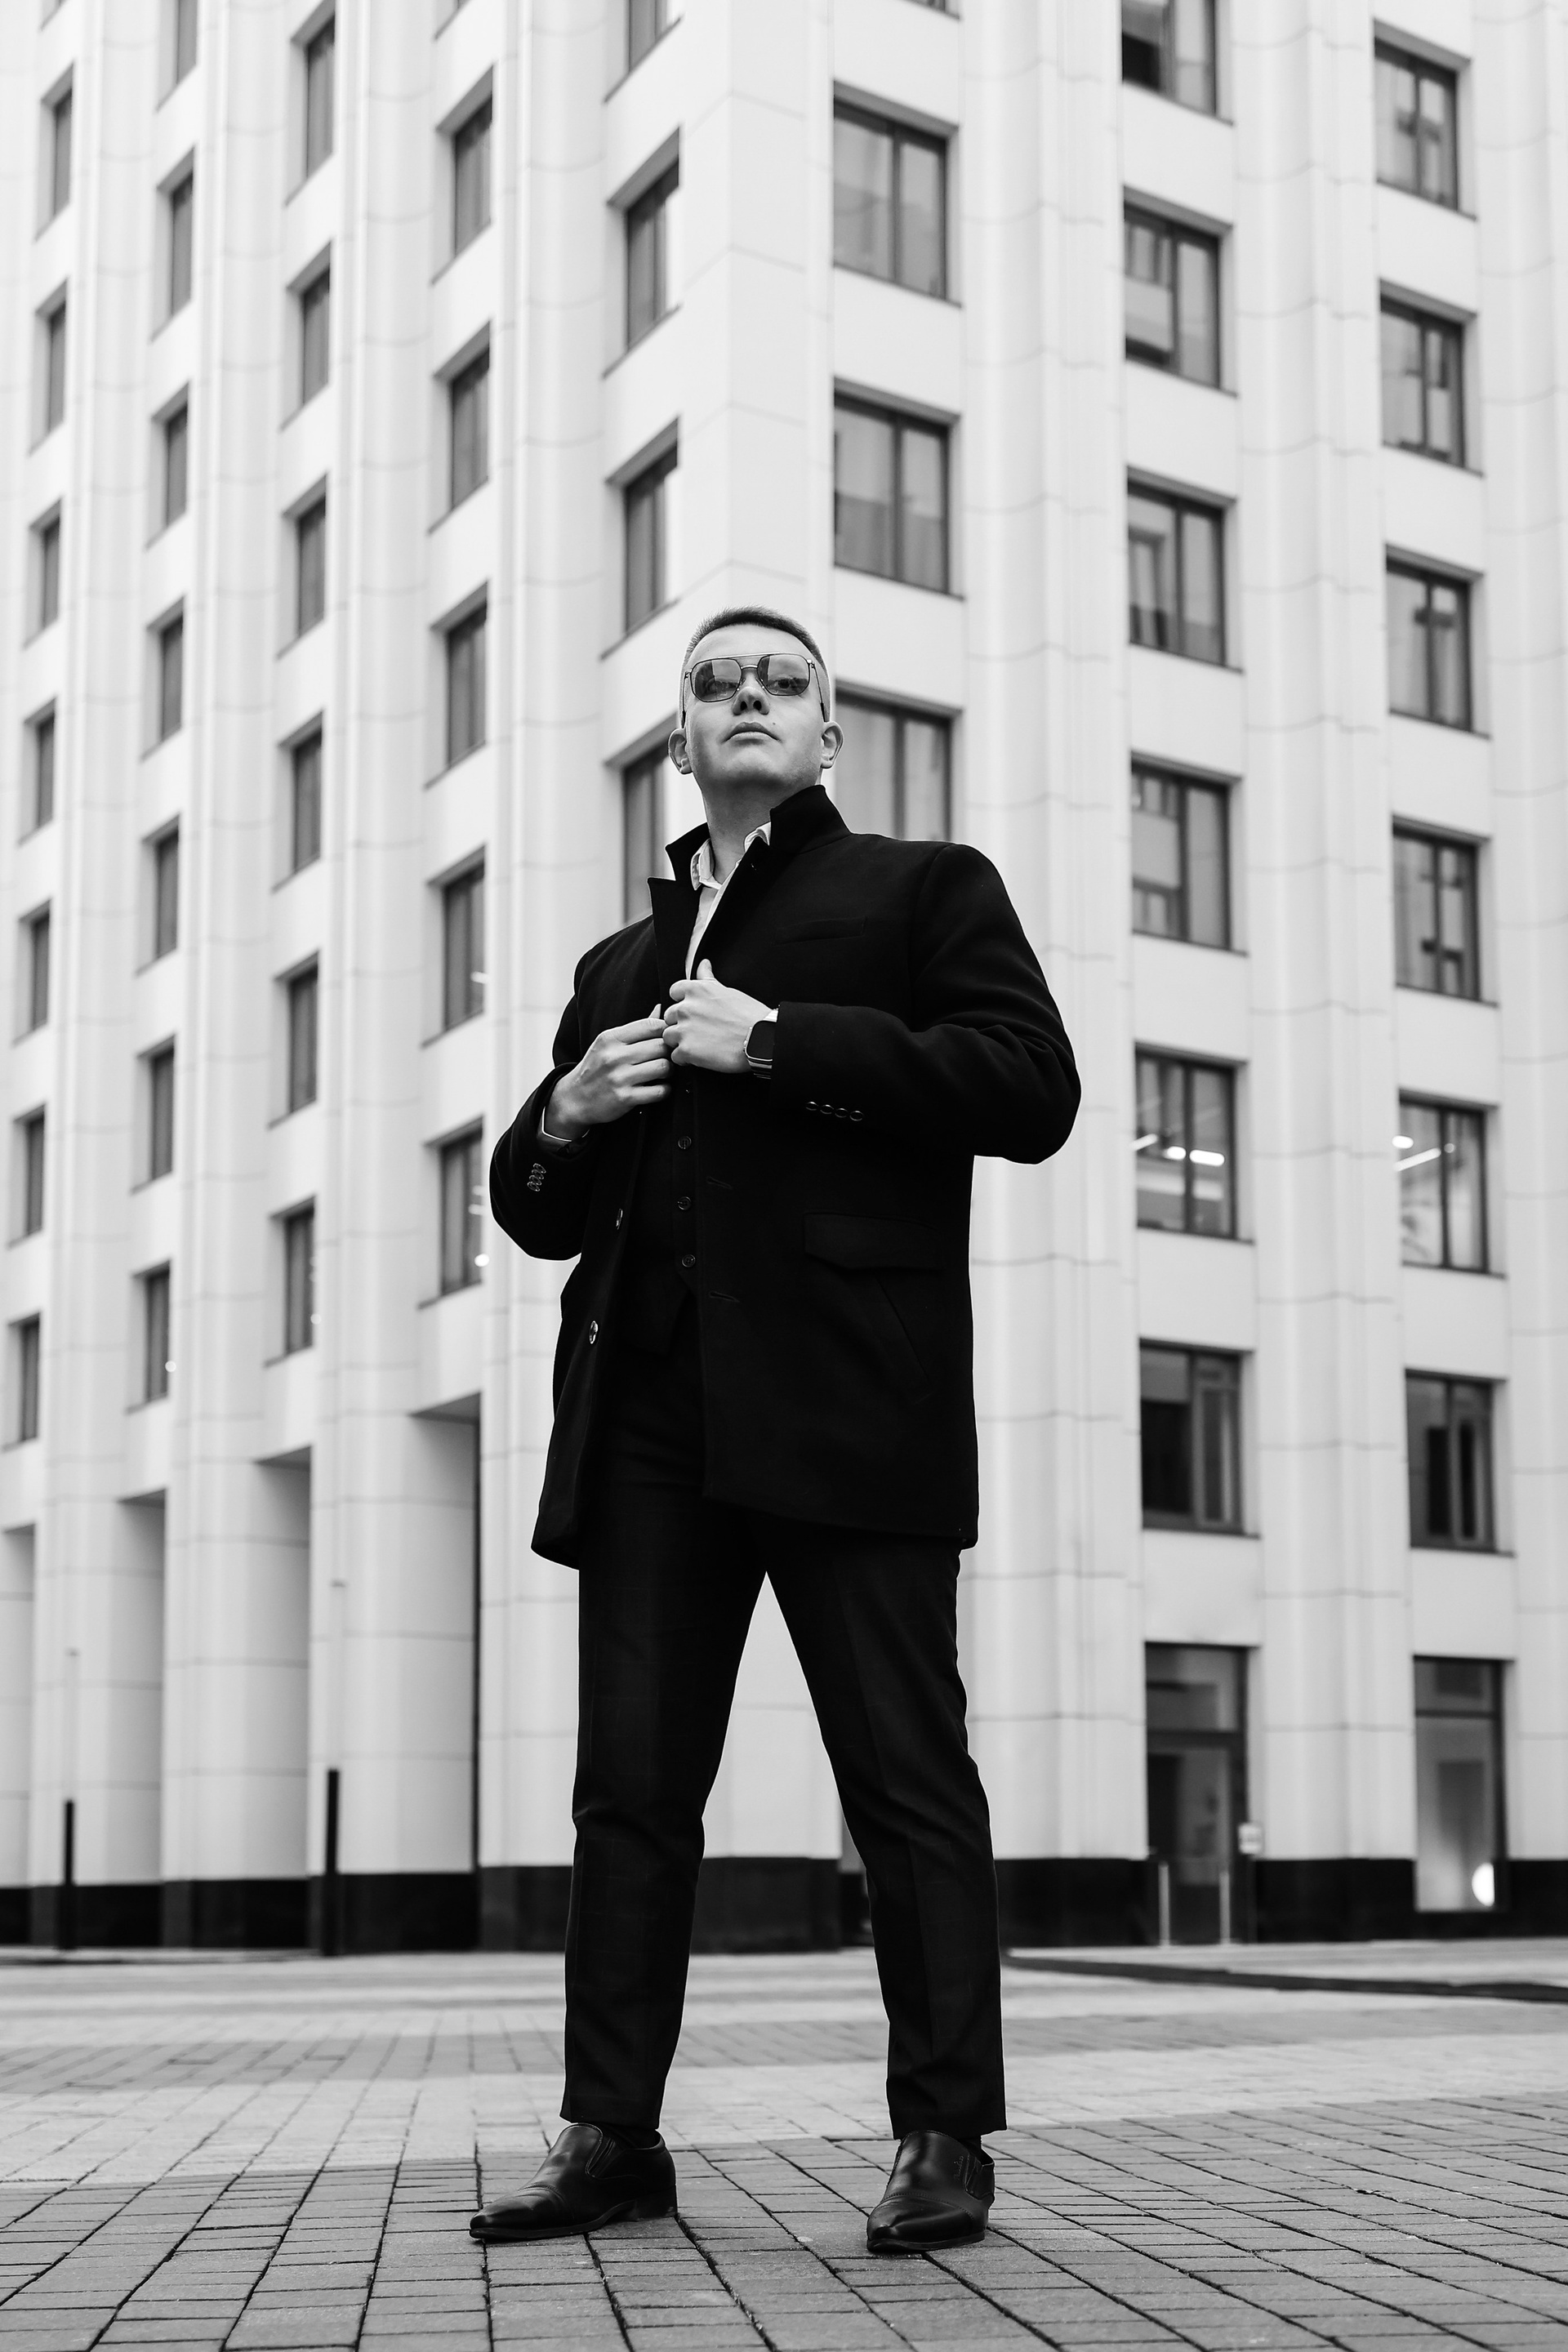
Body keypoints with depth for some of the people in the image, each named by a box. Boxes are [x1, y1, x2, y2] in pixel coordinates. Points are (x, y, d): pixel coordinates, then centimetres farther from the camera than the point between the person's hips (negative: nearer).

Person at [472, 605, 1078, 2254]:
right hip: (646, 1406, 5)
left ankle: (944, 2138, 3)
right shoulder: (618, 963, 27)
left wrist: (778, 1043, -9)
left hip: (841, 1401, -5)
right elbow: (535, 1211, 29)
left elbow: (1031, 1086, -5)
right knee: (630, 1787, 4)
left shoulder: (923, 888, 12)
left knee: (905, 1776, -3)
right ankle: (611, 2136, 9)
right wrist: (560, 1116, 5)